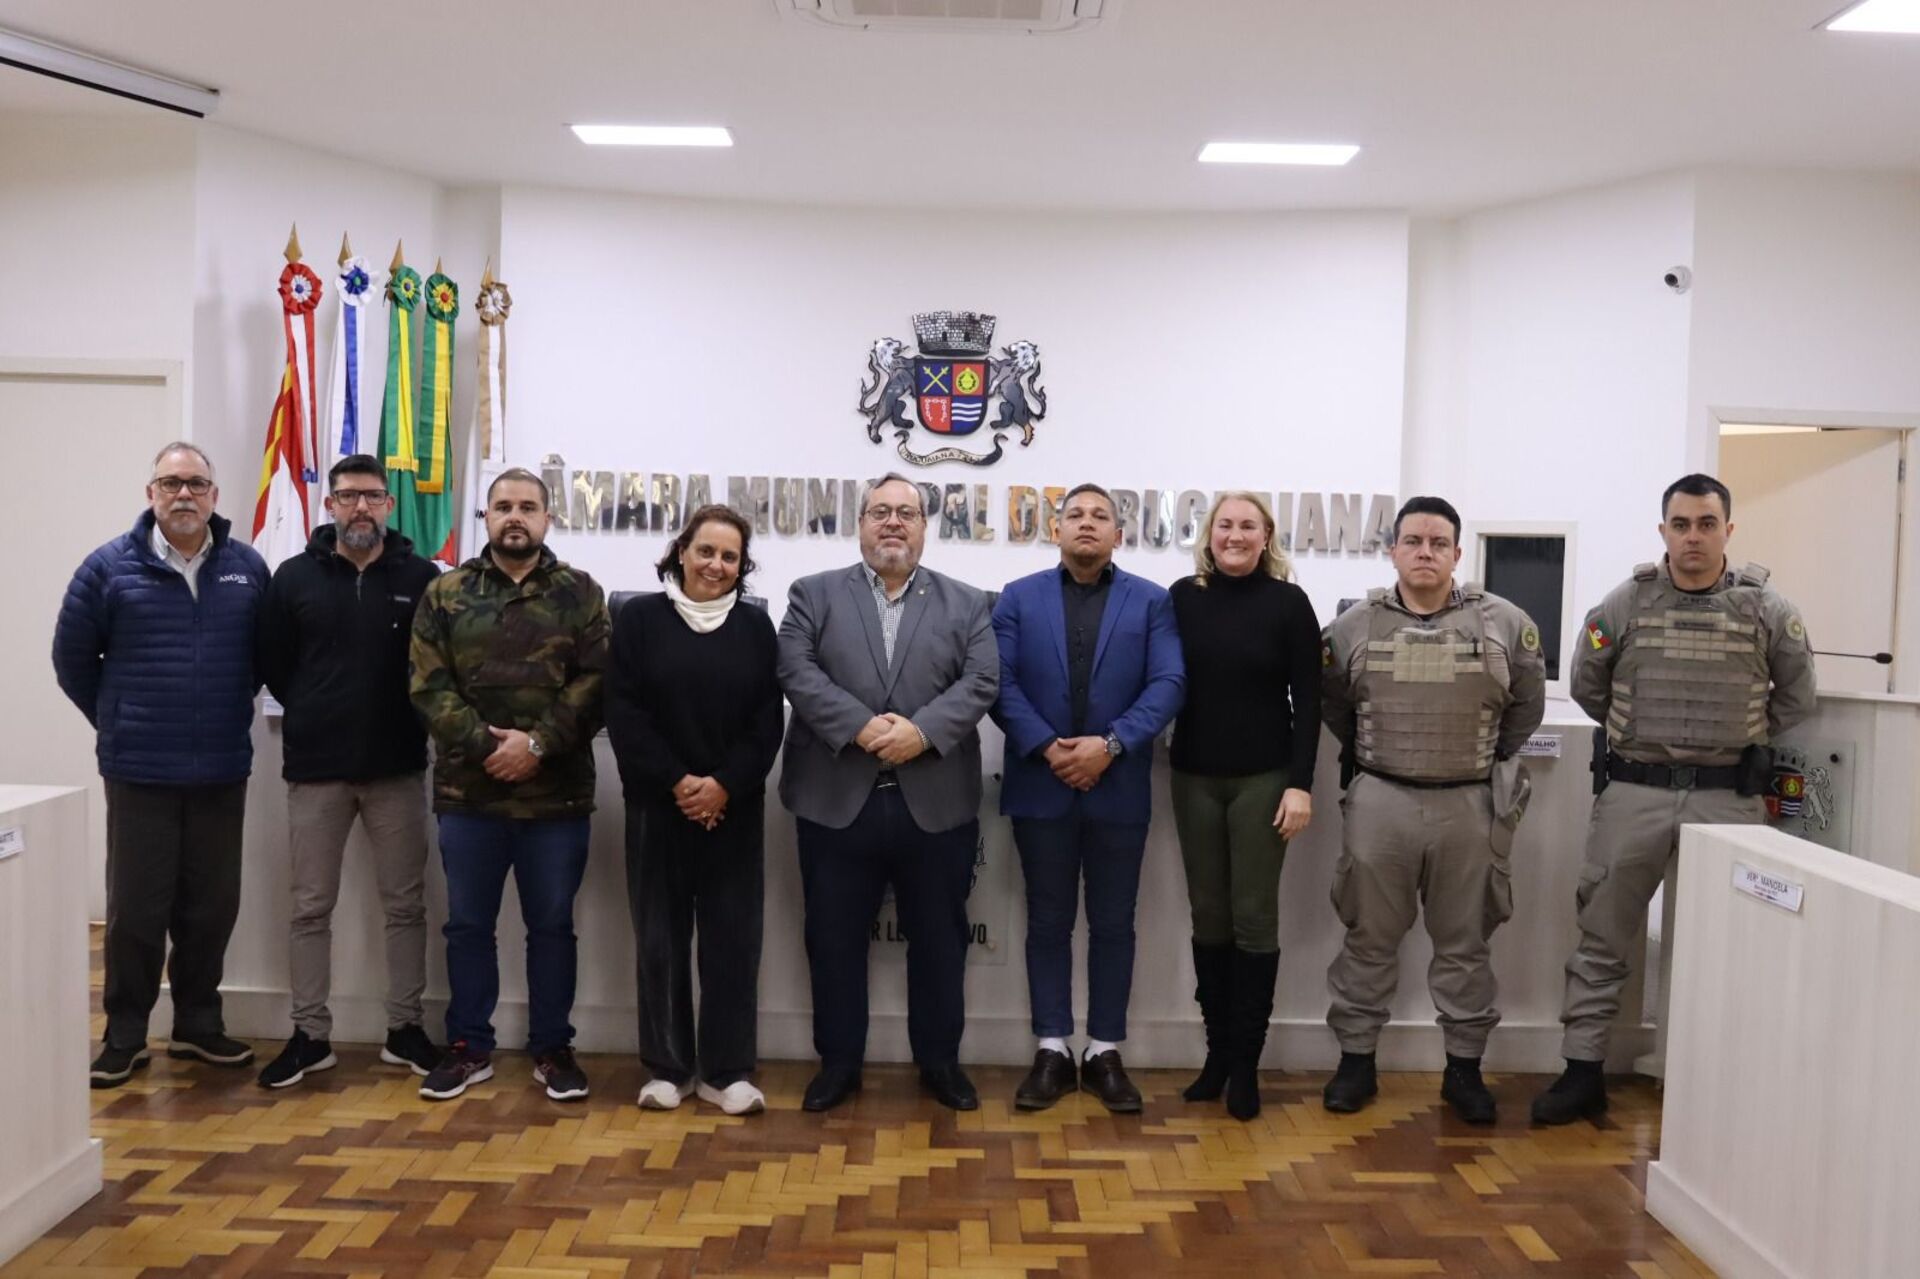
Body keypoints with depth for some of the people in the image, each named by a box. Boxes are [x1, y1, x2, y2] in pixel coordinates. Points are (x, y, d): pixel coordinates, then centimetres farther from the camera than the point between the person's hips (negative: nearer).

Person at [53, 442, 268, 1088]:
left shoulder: (248, 568, 3)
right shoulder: (110, 567, -1)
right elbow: (73, 659, 6)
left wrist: (231, 714, 9)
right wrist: (117, 722, 7)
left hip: (222, 771, 2)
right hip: (138, 771, -2)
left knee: (212, 906, 10)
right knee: (136, 909, 4)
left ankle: (199, 1024, 25)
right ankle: (125, 1036, 18)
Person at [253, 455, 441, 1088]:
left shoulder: (421, 578, -2)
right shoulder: (294, 577, 2)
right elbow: (272, 664, 8)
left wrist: (404, 721, 0)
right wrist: (316, 716, 6)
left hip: (398, 768, -1)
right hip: (315, 769, 1)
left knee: (405, 904, 7)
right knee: (311, 908, 7)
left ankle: (405, 1029, 18)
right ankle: (310, 1035, 18)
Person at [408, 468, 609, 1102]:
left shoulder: (580, 593, 3)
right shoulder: (445, 593, 5)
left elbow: (595, 684, -5)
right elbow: (430, 686, -3)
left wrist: (538, 744, -16)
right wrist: (484, 745, -14)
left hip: (556, 793, -1)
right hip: (467, 791, 1)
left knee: (552, 925, 8)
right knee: (468, 925, 11)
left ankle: (552, 1048, 21)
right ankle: (469, 1047, 25)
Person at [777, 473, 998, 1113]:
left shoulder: (966, 604, 9)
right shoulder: (813, 595, 7)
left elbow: (980, 681, -3)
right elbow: (798, 671, -7)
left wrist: (922, 731, -18)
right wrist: (861, 727, -19)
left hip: (936, 803, 1)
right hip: (836, 800, 0)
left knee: (939, 938, 10)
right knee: (834, 938, 8)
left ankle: (940, 1059, 25)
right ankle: (838, 1061, 23)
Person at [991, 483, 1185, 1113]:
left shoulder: (1151, 602, 5)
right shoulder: (1018, 598, 6)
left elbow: (1168, 683, -6)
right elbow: (1000, 683, -3)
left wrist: (1110, 744, -17)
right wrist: (1046, 748, -15)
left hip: (1119, 789, 0)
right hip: (1041, 786, 0)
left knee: (1113, 924, 8)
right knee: (1048, 923, 8)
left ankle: (1105, 1052, 18)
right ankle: (1052, 1050, 18)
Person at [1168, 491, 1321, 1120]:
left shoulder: (1288, 602, -3)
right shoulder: (1183, 597, 3)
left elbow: (1307, 700, -4)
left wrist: (1301, 782, -10)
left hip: (1263, 778, -2)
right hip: (1194, 777, 3)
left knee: (1254, 918, 3)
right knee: (1208, 916, 9)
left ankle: (1246, 1061, 12)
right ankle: (1217, 1050, 19)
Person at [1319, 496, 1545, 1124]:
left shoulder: (1505, 624, -2)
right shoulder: (1354, 626, -1)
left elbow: (1527, 704, 10)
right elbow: (1330, 702, 12)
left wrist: (1490, 761, 9)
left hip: (1471, 804, 0)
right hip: (1378, 801, 0)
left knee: (1464, 943, 11)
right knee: (1369, 939, 9)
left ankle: (1464, 1067, 24)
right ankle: (1356, 1060, 21)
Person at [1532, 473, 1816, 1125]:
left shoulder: (1767, 608, -1)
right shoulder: (1624, 603, -1)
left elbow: (1797, 696, 13)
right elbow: (1587, 687, 12)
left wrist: (1742, 737, 10)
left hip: (1728, 797, 0)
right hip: (1634, 792, 0)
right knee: (1603, 938, 4)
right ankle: (1583, 1071, 13)